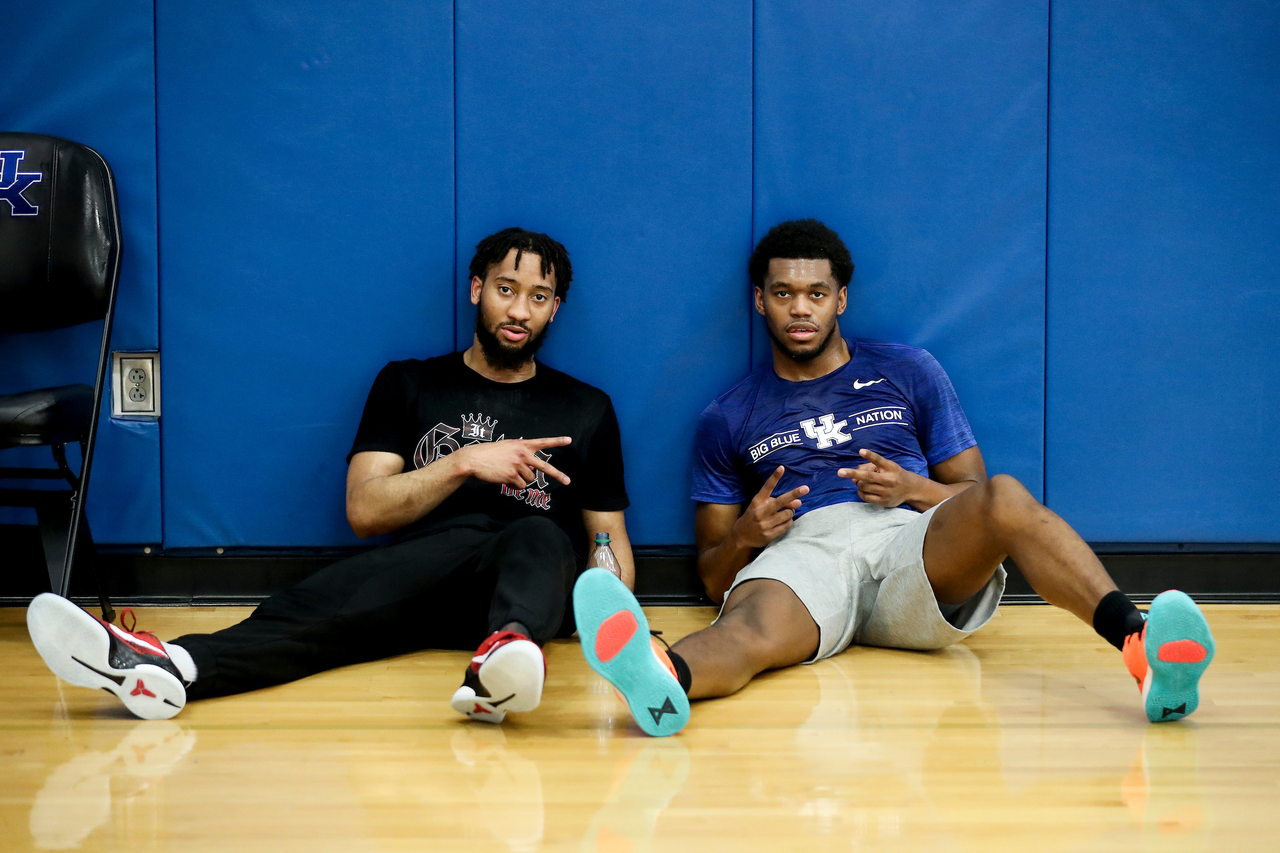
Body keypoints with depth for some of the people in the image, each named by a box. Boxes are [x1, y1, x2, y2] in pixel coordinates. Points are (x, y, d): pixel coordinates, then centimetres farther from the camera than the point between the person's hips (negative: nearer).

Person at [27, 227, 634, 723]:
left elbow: (612, 541, 18)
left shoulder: (586, 409, 21)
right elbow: (365, 510, 9)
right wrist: (464, 463, -3)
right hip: (421, 576, 0)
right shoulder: (408, 386, 20)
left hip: (539, 572, 1)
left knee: (539, 538, -35)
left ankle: (506, 652, -71)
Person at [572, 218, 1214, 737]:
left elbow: (974, 494, 21)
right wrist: (743, 536, -3)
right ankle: (661, 679, -75)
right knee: (751, 626, -39)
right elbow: (713, 575, 21)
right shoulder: (728, 419, 24)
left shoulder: (908, 372, 24)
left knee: (1005, 499, -32)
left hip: (910, 540, 1)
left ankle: (1139, 641, -56)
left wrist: (913, 489, -2)